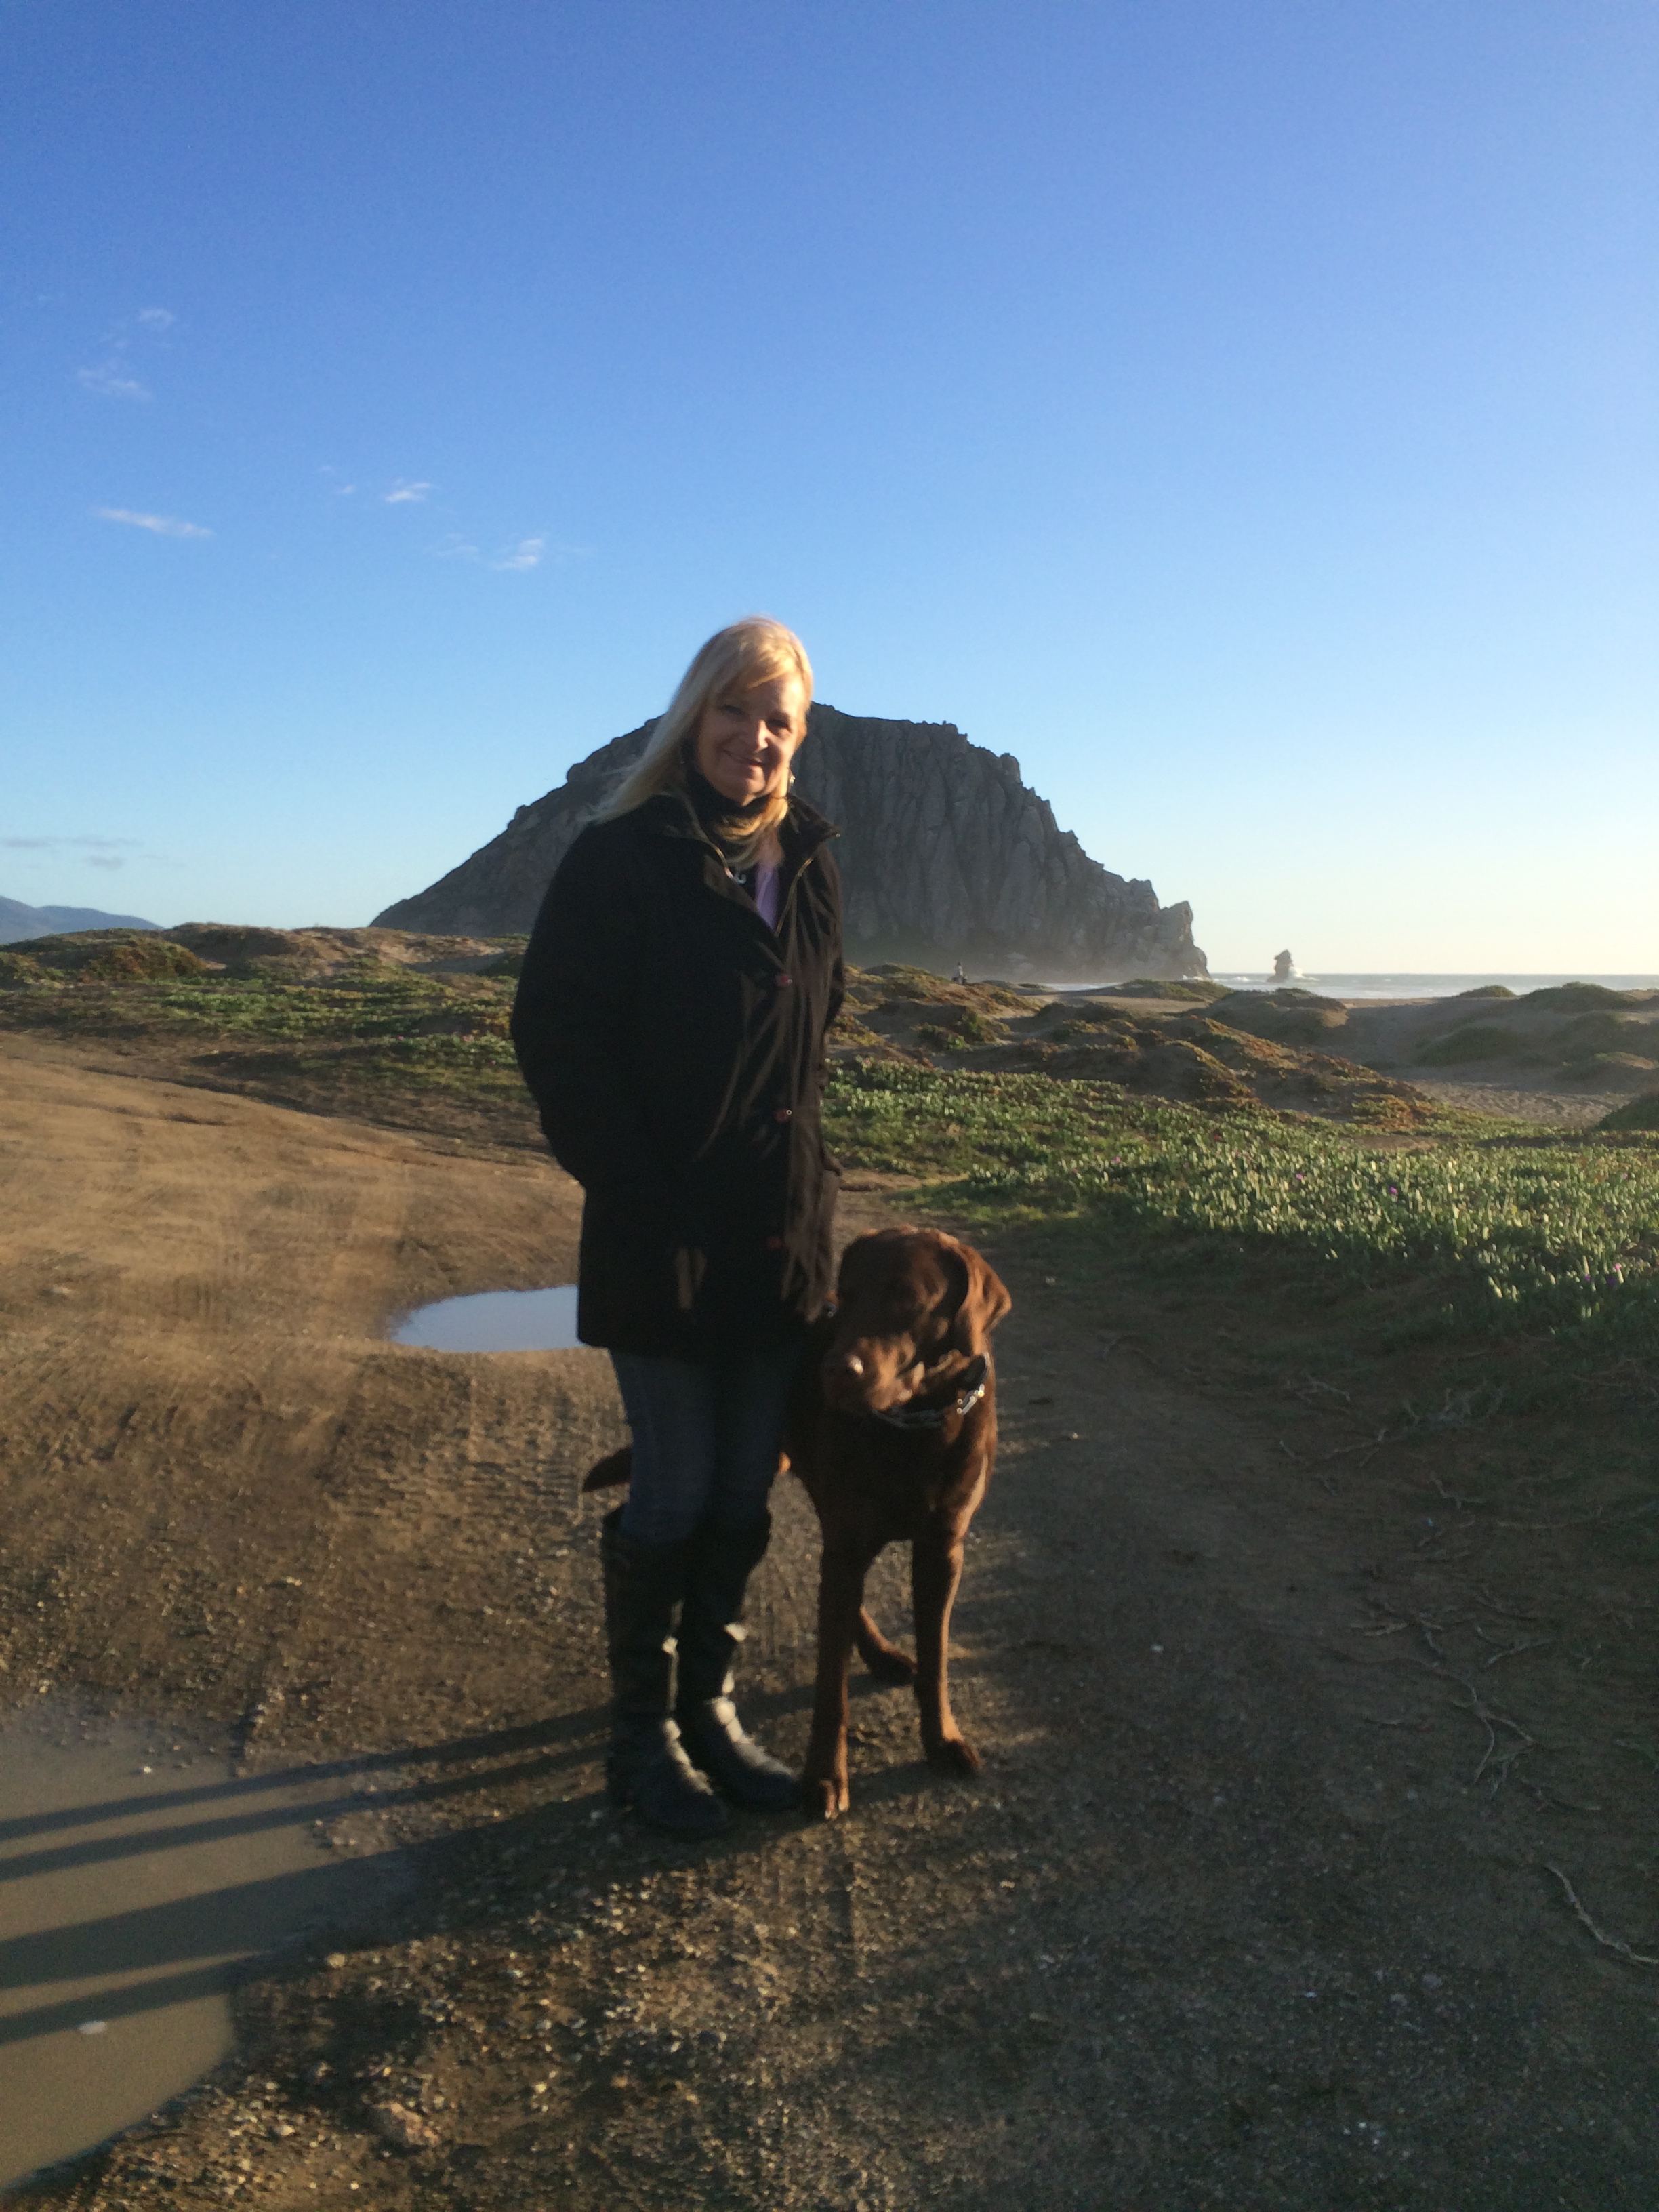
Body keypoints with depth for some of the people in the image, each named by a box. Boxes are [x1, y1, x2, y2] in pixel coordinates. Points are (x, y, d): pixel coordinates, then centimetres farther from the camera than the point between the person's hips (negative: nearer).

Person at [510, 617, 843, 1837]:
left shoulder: (808, 862, 9)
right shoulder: (622, 858, -9)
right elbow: (558, 1033, -11)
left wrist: (805, 1169, 9)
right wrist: (638, 1191, -13)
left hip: (783, 1231, 6)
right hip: (661, 1234, -5)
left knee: (748, 1489, 12)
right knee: (675, 1488, 2)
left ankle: (710, 1704, 29)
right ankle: (642, 1732, 21)